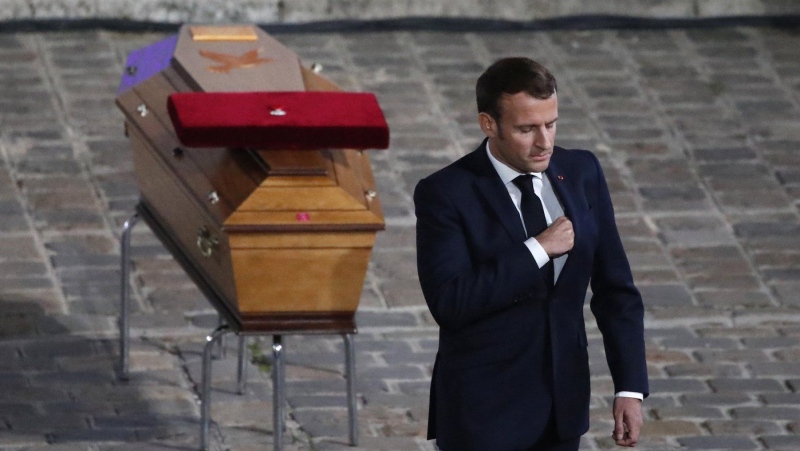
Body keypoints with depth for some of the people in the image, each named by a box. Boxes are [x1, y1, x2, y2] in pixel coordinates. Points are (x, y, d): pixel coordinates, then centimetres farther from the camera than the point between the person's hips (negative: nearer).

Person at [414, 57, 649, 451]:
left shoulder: (582, 173, 2)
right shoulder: (445, 194, -12)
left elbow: (614, 289, 6)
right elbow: (449, 301, -23)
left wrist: (630, 386, 0)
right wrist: (537, 251, -22)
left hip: (562, 404, 5)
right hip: (483, 413, -5)